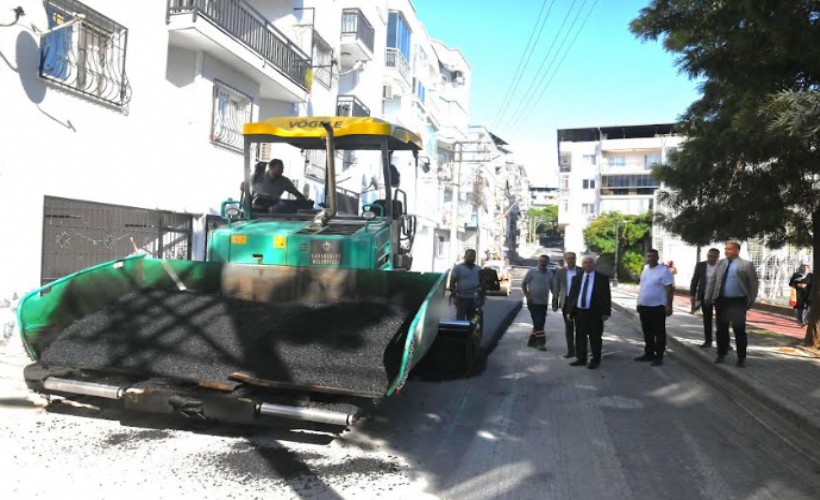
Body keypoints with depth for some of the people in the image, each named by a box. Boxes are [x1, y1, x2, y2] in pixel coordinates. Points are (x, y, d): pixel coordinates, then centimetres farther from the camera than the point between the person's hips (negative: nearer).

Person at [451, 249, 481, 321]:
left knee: (472, 320, 10)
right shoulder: (458, 268, -1)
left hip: (474, 299, 4)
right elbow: (452, 282, -4)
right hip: (462, 298, -4)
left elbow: (481, 282, 18)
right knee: (460, 320, -5)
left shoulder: (478, 269, 12)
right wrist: (454, 296, -10)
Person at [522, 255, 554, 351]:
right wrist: (527, 296, -11)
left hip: (544, 302, 5)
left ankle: (532, 341, 22)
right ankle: (541, 342, -2)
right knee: (538, 322, -8)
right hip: (533, 302, -5)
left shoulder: (550, 274, 6)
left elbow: (552, 286, 14)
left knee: (540, 323, 10)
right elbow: (523, 284, -3)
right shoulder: (532, 272, -6)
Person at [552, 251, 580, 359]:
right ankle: (570, 350, 12)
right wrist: (555, 303, 2)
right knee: (568, 327, 6)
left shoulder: (581, 271, 1)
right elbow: (556, 288, 6)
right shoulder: (560, 271, 5)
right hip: (566, 302, 1)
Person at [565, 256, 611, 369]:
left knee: (595, 338, 4)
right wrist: (569, 311, 5)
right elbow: (572, 295, 11)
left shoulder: (602, 278, 1)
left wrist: (606, 312, -8)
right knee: (580, 336, 10)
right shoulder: (576, 278, 11)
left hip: (595, 313, -3)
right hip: (579, 311, 4)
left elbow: (607, 295, -2)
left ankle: (595, 360, 16)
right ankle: (581, 359, 22)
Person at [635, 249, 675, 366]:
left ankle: (659, 356, 7)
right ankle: (649, 353, 24)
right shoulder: (645, 269, 11)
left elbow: (669, 289, -13)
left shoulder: (664, 271, -11)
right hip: (644, 306, 7)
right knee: (647, 332, 14)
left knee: (659, 333, 1)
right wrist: (639, 301, 17)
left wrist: (669, 306, -17)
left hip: (657, 307, -7)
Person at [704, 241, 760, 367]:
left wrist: (751, 301, -9)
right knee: (721, 329, 12)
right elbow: (713, 281, 8)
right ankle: (721, 354, 25)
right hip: (721, 300, 4)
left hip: (738, 301, -4)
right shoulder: (720, 263, 7)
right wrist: (708, 297, 4)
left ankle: (741, 358, 11)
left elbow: (753, 284, -6)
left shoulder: (746, 265, -7)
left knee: (739, 330, 2)